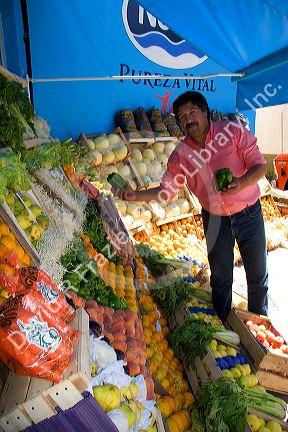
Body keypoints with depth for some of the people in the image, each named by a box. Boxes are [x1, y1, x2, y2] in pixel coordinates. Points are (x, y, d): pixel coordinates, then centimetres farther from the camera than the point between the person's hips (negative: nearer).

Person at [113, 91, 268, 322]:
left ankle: (259, 319, 42)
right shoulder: (180, 154, -7)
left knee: (258, 273, 14)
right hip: (214, 219, 1)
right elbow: (166, 191, -5)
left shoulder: (234, 130, -12)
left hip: (248, 214, -1)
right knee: (220, 277, 14)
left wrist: (241, 183, -31)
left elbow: (260, 166, -11)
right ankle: (223, 324, 39)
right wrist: (135, 196, -18)